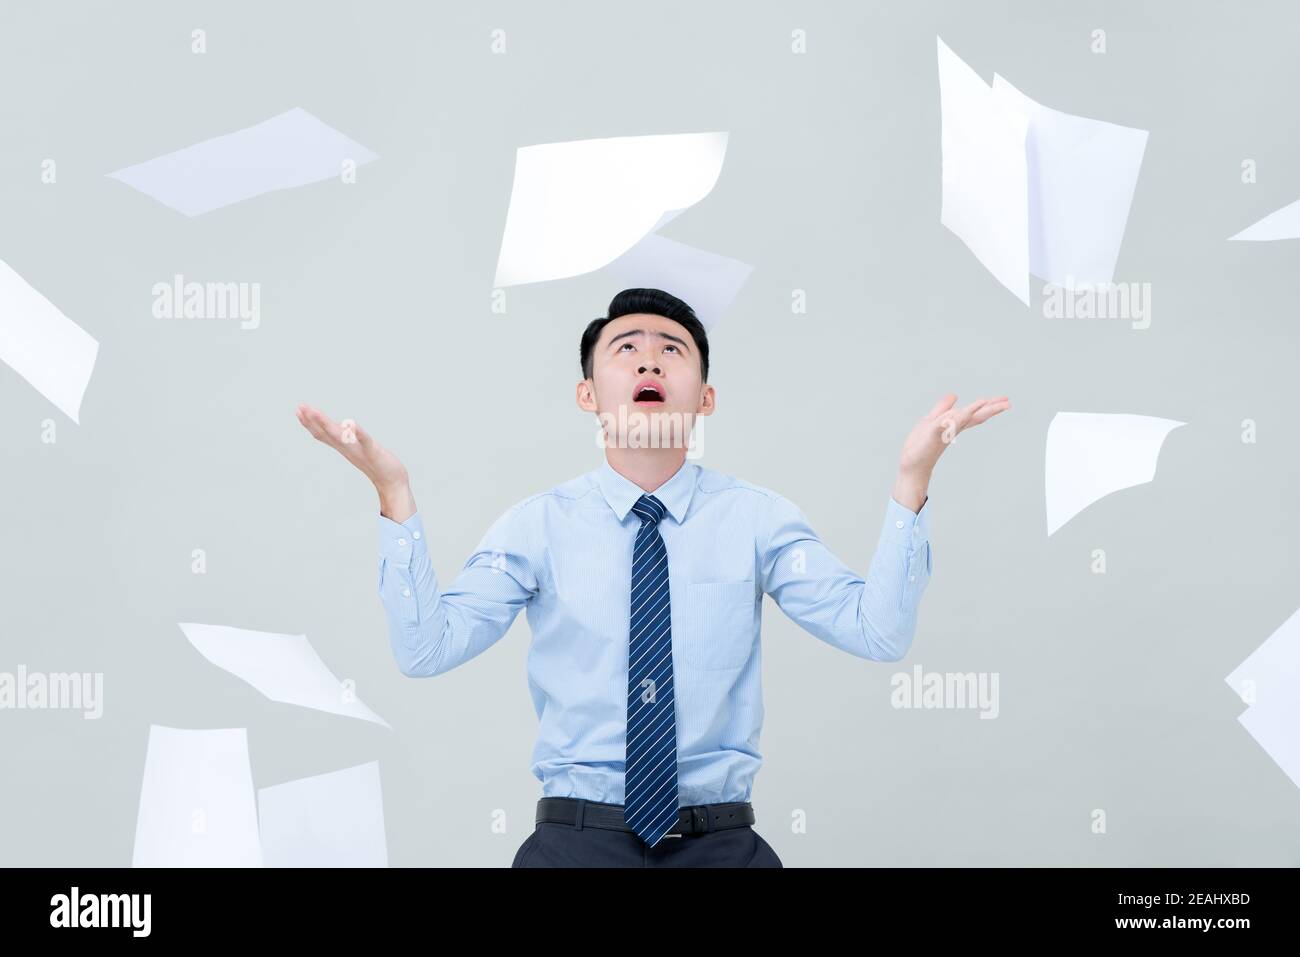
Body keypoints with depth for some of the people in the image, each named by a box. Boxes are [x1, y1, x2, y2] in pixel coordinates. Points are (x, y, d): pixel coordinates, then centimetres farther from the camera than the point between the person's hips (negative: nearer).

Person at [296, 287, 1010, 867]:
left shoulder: (756, 519, 3)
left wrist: (911, 478, -15)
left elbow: (878, 632, -6)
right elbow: (425, 648, -6)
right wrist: (394, 495, -14)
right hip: (577, 839, -1)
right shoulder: (538, 525, 3)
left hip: (722, 843, 1)